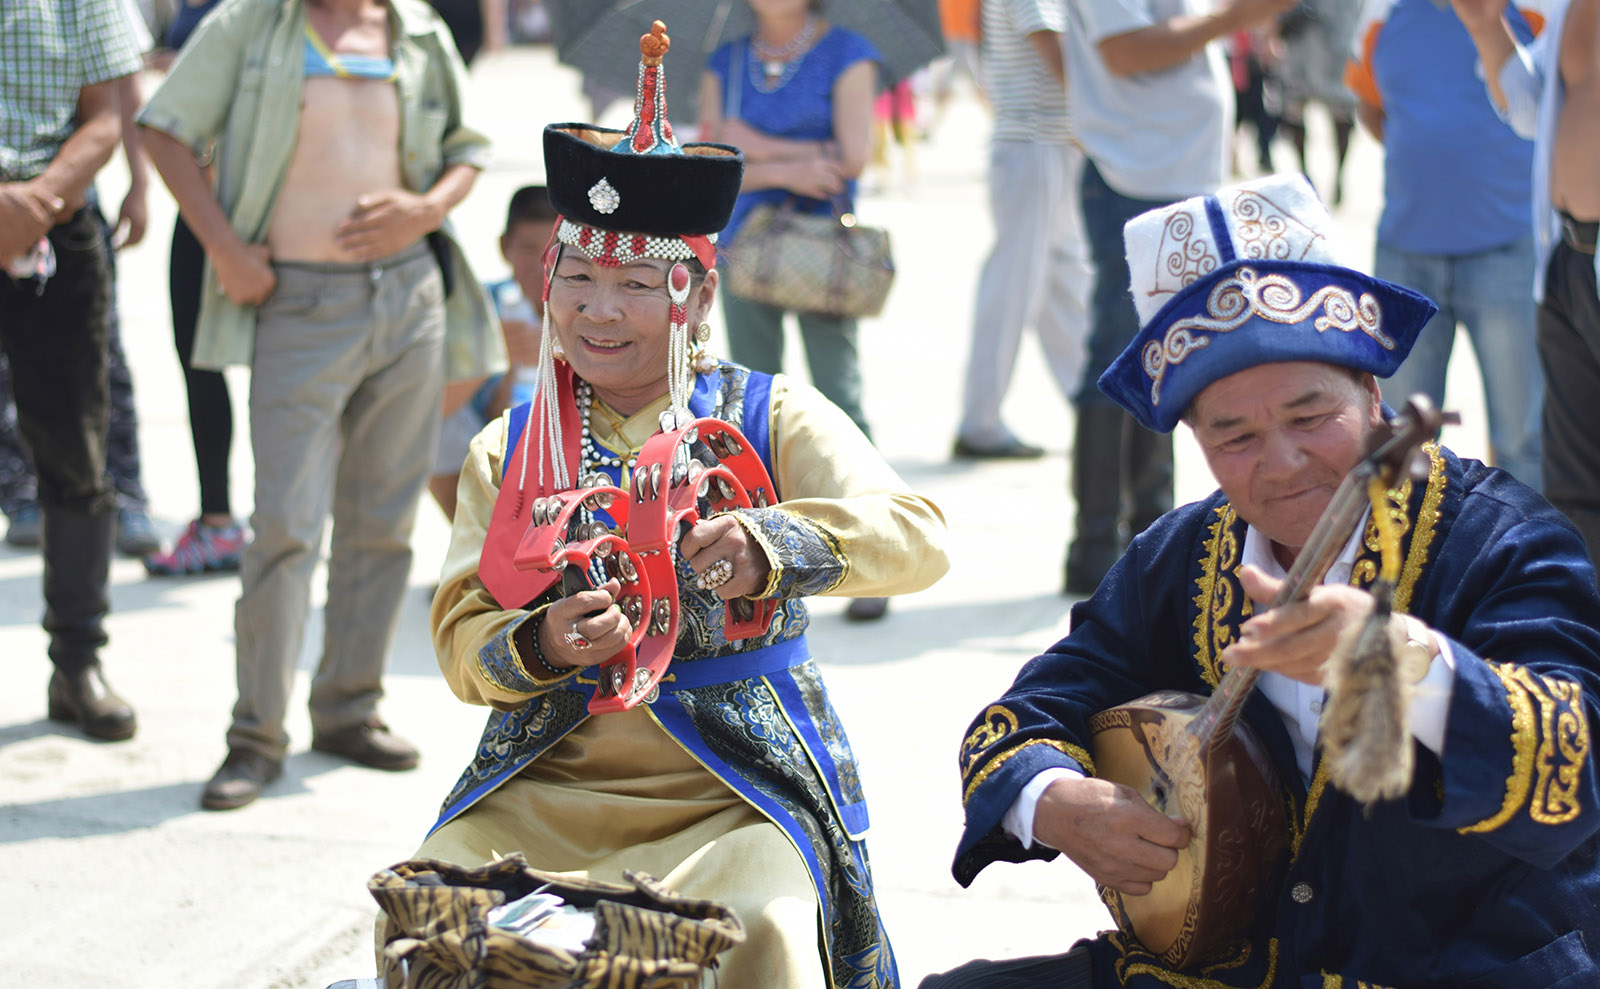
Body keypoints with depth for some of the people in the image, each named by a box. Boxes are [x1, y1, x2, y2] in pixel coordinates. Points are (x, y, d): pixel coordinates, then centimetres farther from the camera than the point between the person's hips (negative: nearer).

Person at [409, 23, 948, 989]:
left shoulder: (772, 417, 4)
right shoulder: (507, 448, 12)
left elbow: (919, 537, -12)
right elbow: (461, 642, 5)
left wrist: (770, 545, -31)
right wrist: (541, 647, -20)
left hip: (736, 790, -2)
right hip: (541, 788, 3)